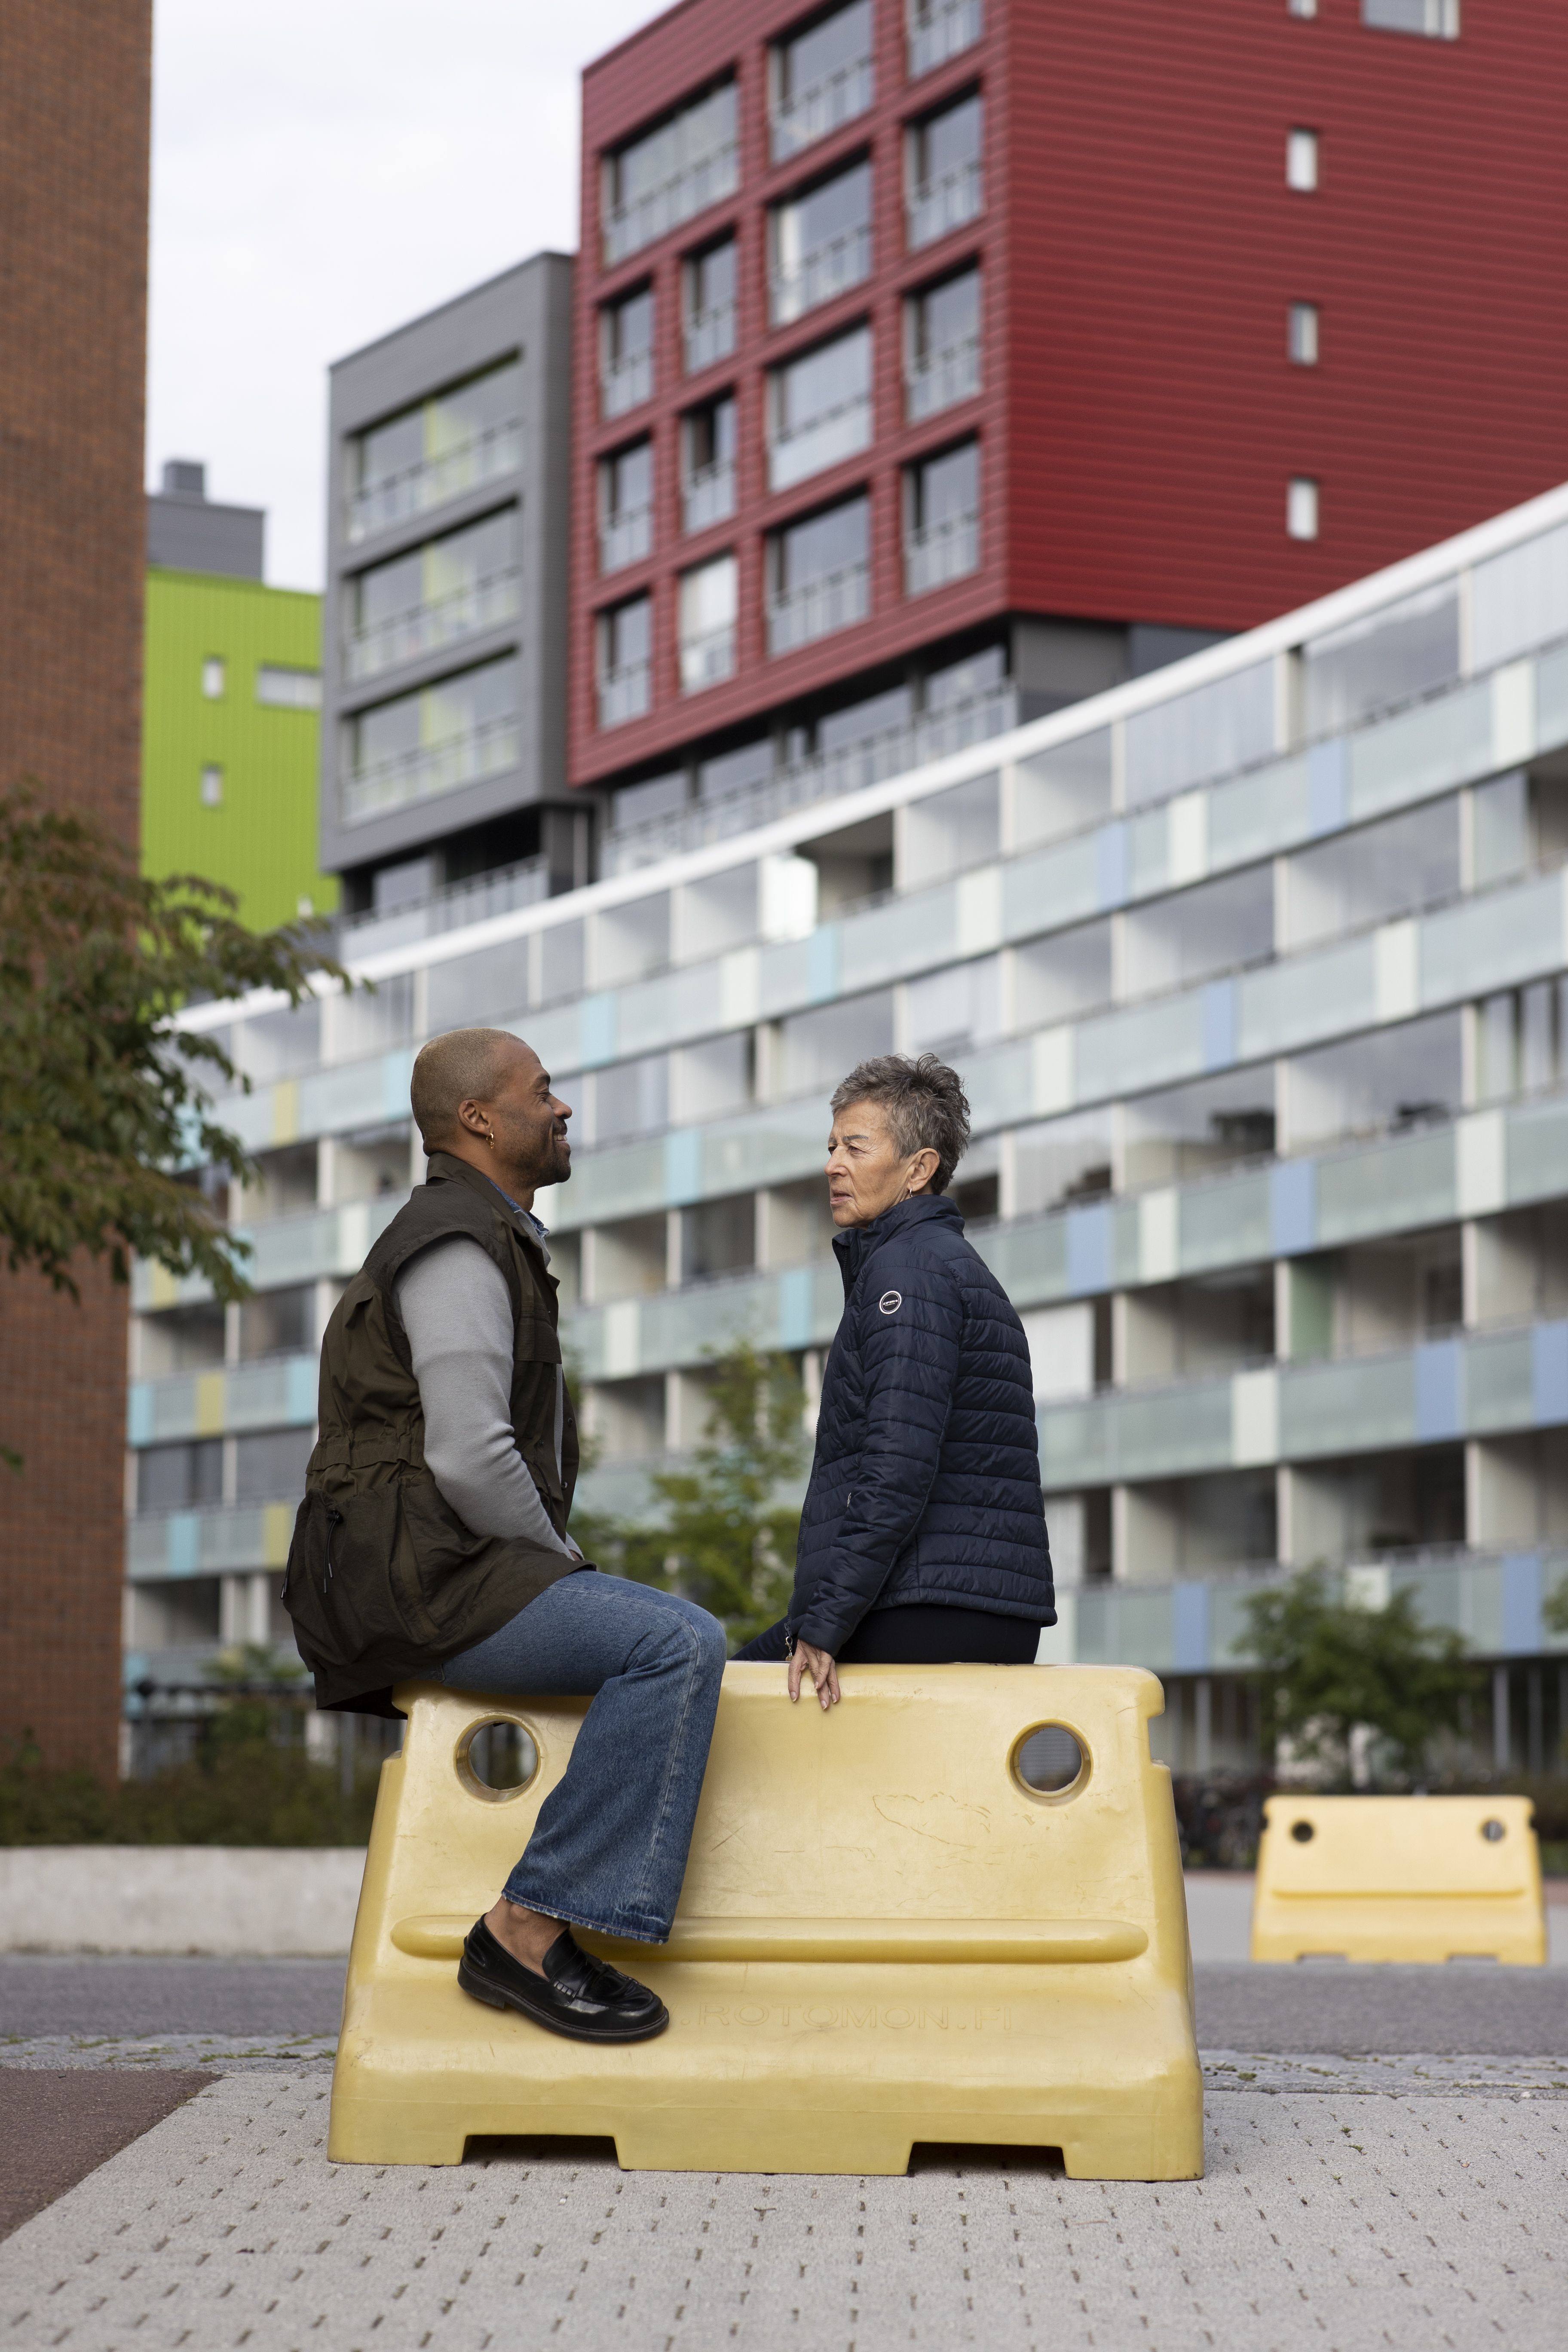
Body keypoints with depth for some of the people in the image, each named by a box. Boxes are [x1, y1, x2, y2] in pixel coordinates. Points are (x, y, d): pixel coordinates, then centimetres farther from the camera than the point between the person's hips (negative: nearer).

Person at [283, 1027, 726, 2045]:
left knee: (681, 1651, 21)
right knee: (678, 1643, -26)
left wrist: (563, 1575, 15)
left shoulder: (495, 1243, 24)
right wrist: (567, 1570, -8)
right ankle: (531, 1930, -29)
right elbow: (469, 1461, -22)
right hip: (414, 1578, -11)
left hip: (446, 1575, 11)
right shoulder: (455, 1248, -11)